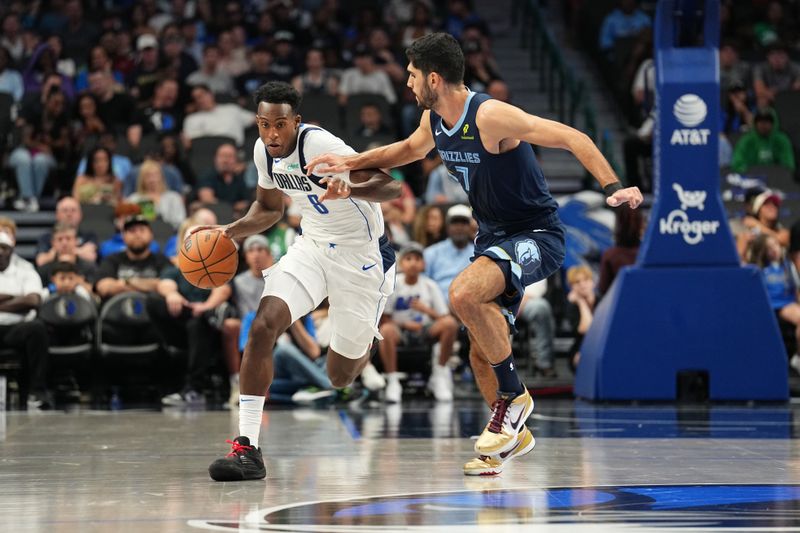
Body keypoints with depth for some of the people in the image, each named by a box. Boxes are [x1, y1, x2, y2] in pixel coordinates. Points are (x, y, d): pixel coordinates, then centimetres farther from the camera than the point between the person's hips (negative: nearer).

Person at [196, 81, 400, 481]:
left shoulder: (321, 146, -26)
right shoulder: (264, 151, -5)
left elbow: (391, 186, -33)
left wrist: (350, 190, -53)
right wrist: (230, 233, -2)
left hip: (361, 255, -5)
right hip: (312, 246, 5)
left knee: (341, 376, 7)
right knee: (263, 326, -22)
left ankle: (364, 342, 47)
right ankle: (247, 448, -22)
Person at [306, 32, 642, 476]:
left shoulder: (491, 116, -25)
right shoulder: (434, 119, 1)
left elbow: (572, 138, -26)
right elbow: (411, 149, 26)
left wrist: (613, 188, -37)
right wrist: (349, 163, 19)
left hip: (536, 235, -9)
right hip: (493, 236, 9)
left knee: (464, 294, -33)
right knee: (481, 350, 10)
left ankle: (513, 395, -14)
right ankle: (512, 436, 32)